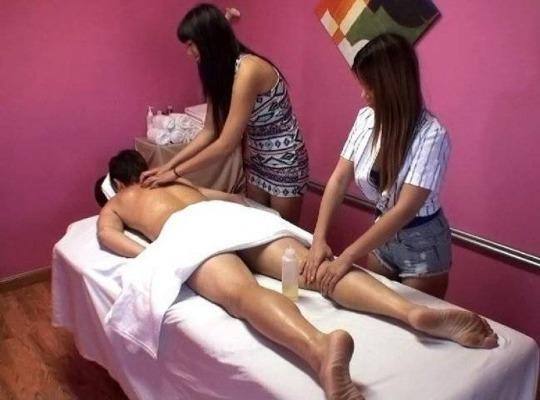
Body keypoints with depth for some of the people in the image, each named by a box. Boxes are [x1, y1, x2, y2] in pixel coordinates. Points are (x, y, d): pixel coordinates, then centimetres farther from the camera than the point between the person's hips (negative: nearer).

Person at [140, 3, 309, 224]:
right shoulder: (220, 71, -1)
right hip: (256, 160, 8)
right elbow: (209, 131, 2)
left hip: (284, 162, -8)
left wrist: (175, 172, -21)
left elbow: (226, 144, -29)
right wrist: (168, 165, -4)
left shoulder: (248, 69, -29)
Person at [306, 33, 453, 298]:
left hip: (421, 244, -5)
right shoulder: (366, 118, -9)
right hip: (382, 233, 5)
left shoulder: (430, 135, -26)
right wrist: (319, 238, -17)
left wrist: (347, 257, -30)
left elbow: (405, 209, -30)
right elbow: (339, 179, -7)